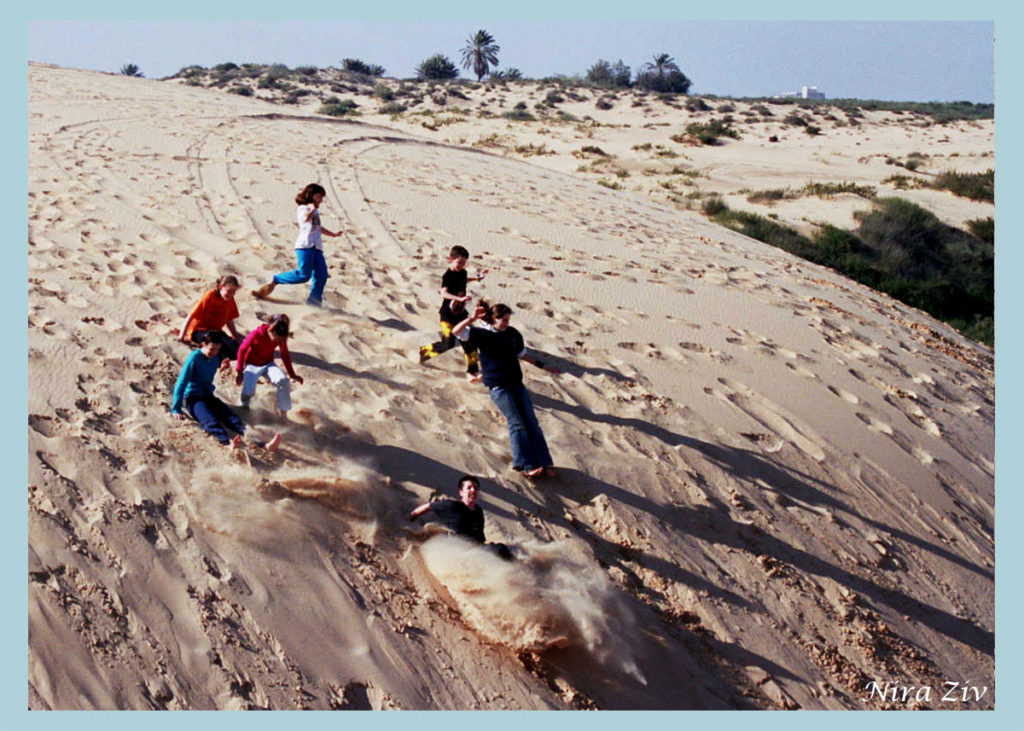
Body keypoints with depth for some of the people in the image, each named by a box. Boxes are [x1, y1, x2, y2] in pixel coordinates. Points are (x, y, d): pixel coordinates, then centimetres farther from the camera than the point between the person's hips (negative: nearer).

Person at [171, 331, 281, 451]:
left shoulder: (216, 357, 6)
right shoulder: (194, 358, -13)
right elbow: (181, 383, -13)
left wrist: (223, 366, 7)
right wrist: (176, 410, -15)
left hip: (208, 395, 5)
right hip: (192, 398, -5)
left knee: (231, 417, -22)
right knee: (210, 420, -36)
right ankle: (228, 443, -70)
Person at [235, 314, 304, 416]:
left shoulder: (281, 338, -14)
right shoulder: (257, 334, -25)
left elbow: (285, 355, 3)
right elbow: (242, 349, -11)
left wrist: (292, 375, 1)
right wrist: (239, 371, -8)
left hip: (268, 364, 3)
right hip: (252, 365, -2)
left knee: (283, 381, -29)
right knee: (248, 392, -27)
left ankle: (283, 414, -17)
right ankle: (244, 407, 11)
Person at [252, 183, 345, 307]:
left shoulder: (315, 211, 27)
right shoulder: (302, 208, 0)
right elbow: (305, 218, -24)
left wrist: (333, 234, 45)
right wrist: (313, 209, -10)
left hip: (317, 247, 9)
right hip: (305, 245, -9)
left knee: (321, 275, -5)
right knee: (304, 275, -16)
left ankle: (314, 302, -3)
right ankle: (275, 280, 0)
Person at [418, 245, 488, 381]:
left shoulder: (463, 273, 4)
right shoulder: (447, 276, -19)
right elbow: (444, 293, -36)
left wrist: (477, 277, 32)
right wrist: (460, 298, -49)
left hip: (461, 313, 6)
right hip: (448, 314, -6)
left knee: (469, 341, 0)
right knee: (448, 344, -3)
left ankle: (472, 371, 6)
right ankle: (424, 351, 23)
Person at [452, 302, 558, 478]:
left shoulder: (512, 333, 12)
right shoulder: (482, 334, -2)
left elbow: (522, 354, 24)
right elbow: (456, 331, -13)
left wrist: (544, 366, 24)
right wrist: (472, 319, -26)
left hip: (516, 383, 5)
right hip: (498, 386, -5)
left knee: (531, 422, -2)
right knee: (516, 423, -14)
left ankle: (544, 464, -1)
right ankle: (526, 465, -12)